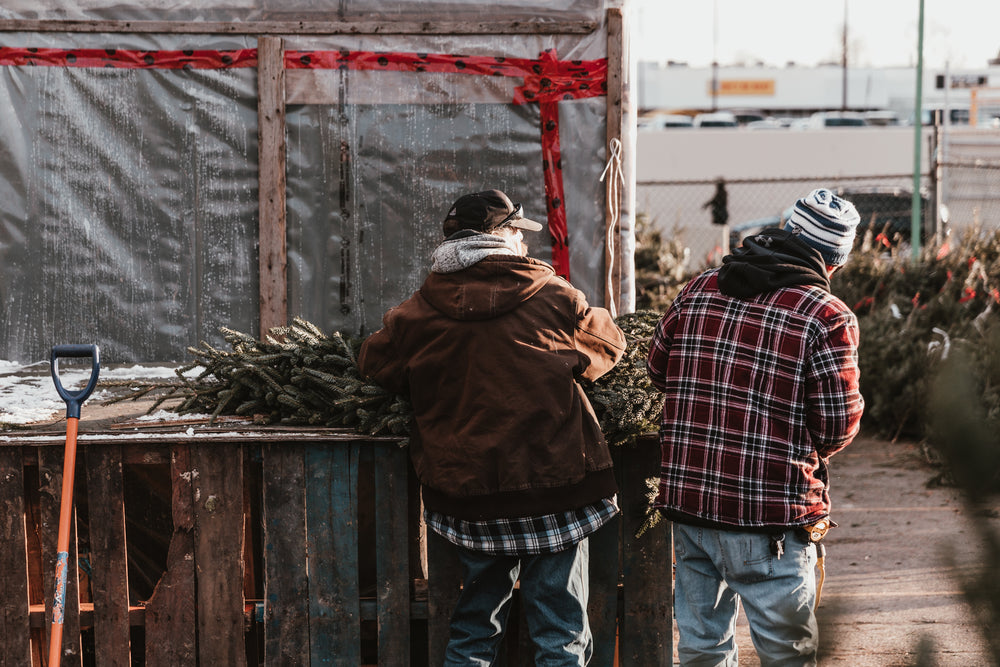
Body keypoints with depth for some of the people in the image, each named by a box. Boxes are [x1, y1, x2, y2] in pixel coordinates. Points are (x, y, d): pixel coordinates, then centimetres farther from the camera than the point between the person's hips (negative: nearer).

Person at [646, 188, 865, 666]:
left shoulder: (698, 290, 5)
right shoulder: (826, 317, -11)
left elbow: (656, 369, 16)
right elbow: (838, 427, -10)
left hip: (687, 500, 5)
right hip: (769, 519, -5)